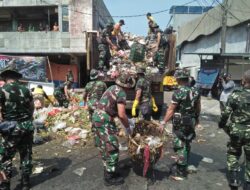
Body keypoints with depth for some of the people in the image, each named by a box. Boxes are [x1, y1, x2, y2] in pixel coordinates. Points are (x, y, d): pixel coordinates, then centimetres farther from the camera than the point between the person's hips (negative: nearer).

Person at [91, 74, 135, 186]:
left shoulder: (113, 88, 15)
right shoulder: (121, 93, -14)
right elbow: (121, 114, -18)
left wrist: (126, 120, 26)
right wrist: (128, 127, -2)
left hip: (97, 117, 10)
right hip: (104, 121, -10)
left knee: (104, 147, 19)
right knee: (112, 148, 2)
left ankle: (109, 172, 34)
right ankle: (110, 178, 14)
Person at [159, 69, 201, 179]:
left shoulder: (178, 92, -18)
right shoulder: (195, 91, 3)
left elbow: (171, 110, -18)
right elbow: (198, 108, 11)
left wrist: (164, 122, -13)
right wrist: (195, 118, 25)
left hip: (180, 123, -7)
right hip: (191, 122, 7)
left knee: (180, 145, 1)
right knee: (187, 144, 20)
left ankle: (181, 171, 10)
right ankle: (184, 164, 37)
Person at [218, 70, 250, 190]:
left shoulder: (235, 95, -11)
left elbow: (226, 114, -8)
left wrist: (222, 125, 9)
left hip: (236, 131, -1)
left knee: (233, 154, 20)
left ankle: (234, 180, 22)